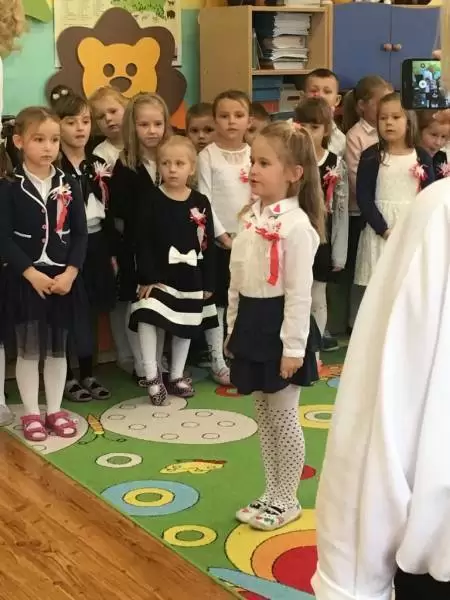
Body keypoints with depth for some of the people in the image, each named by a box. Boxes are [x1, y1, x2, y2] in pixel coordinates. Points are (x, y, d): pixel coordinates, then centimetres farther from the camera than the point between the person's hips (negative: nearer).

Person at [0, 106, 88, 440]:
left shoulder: (69, 185, 3)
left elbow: (81, 234, 1)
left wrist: (70, 272, -12)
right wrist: (31, 273, -19)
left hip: (63, 278, 3)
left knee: (57, 348, 11)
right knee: (28, 350, 5)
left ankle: (55, 411, 22)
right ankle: (31, 413, 17)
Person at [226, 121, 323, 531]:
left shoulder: (296, 224, -17)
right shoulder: (252, 217, 8)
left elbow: (300, 292, -19)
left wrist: (294, 347, -19)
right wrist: (234, 329, 16)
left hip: (279, 326, -8)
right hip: (253, 325, 8)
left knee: (284, 417, 3)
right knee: (264, 415, 16)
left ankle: (287, 500, 18)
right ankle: (273, 494, 29)